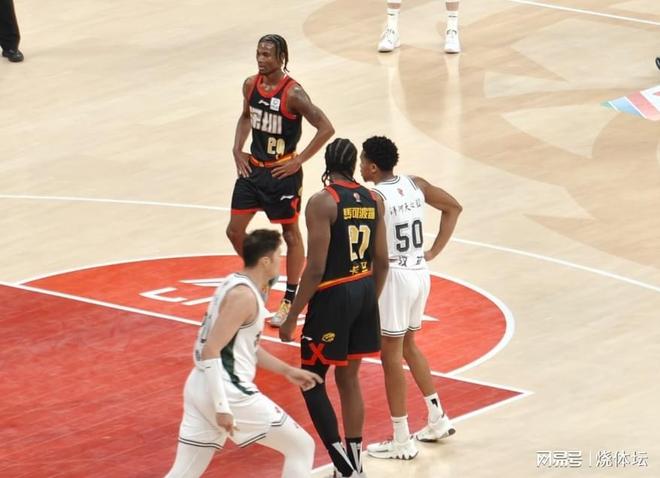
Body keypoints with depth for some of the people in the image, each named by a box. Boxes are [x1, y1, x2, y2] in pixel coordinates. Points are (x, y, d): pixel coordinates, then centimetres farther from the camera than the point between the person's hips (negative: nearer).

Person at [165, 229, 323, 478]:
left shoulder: (235, 284, 15)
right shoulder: (243, 296, -15)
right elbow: (210, 351, -22)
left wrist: (286, 370, 28)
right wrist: (222, 407, -23)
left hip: (201, 388, 10)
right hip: (227, 392, -10)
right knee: (301, 447, 4)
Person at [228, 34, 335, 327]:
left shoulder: (293, 94, -20)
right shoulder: (251, 85, -1)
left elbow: (326, 128, -21)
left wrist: (298, 161, -18)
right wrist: (238, 150, 5)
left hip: (282, 172, -6)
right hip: (252, 168, 6)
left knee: (291, 234, 7)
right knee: (235, 230, 7)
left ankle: (290, 301, 17)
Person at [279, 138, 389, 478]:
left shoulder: (322, 202, -15)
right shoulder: (372, 200, 5)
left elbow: (316, 269, -18)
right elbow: (381, 262, 9)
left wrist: (292, 317, -12)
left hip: (333, 297, -7)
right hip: (365, 292, 7)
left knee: (311, 381, 5)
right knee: (348, 379, 17)